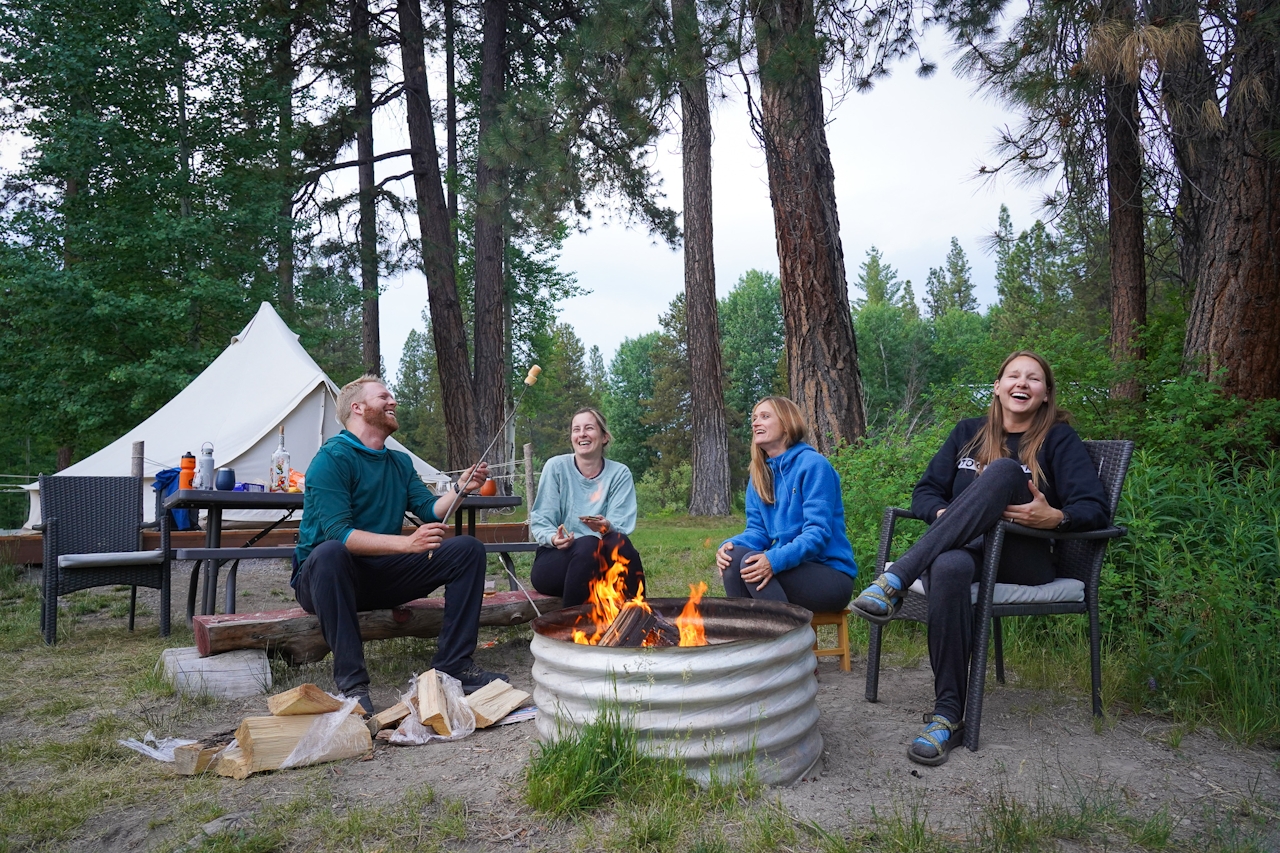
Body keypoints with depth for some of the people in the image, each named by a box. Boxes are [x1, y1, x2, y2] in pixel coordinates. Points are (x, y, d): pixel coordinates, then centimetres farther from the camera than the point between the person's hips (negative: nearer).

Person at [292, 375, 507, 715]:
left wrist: (460, 488, -13)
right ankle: (351, 682, -32)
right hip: (326, 577, -6)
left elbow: (431, 512, 5)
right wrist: (407, 543, -36)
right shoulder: (332, 458, -14)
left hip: (381, 578, 7)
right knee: (330, 553, -41)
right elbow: (338, 533, -26)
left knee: (468, 550, -5)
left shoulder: (401, 462, 13)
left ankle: (454, 664, -8)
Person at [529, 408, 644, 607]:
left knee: (618, 541, -31)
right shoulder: (556, 466, -3)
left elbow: (621, 529, -6)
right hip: (555, 558, -1)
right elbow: (540, 522, -3)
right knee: (588, 545, -33)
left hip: (602, 562, 1)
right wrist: (553, 538, -26)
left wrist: (607, 528, -30)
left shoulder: (620, 473, 1)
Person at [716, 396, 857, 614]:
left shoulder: (813, 464, -11)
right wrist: (730, 545, -16)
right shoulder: (759, 474, 11)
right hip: (791, 568, 6)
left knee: (751, 563, -28)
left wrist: (775, 560, -34)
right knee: (732, 557, -20)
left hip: (831, 576, -6)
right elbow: (758, 531, 7)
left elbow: (818, 532, -19)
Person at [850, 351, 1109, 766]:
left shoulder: (1058, 439, 10)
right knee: (948, 567, -39)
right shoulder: (969, 432, 19)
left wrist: (1055, 517, -23)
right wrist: (947, 515, -10)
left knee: (1004, 470, -30)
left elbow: (1094, 509, 0)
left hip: (1024, 559, -1)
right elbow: (925, 491, 14)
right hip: (965, 548, 2)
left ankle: (896, 580, -39)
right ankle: (948, 713, -31)